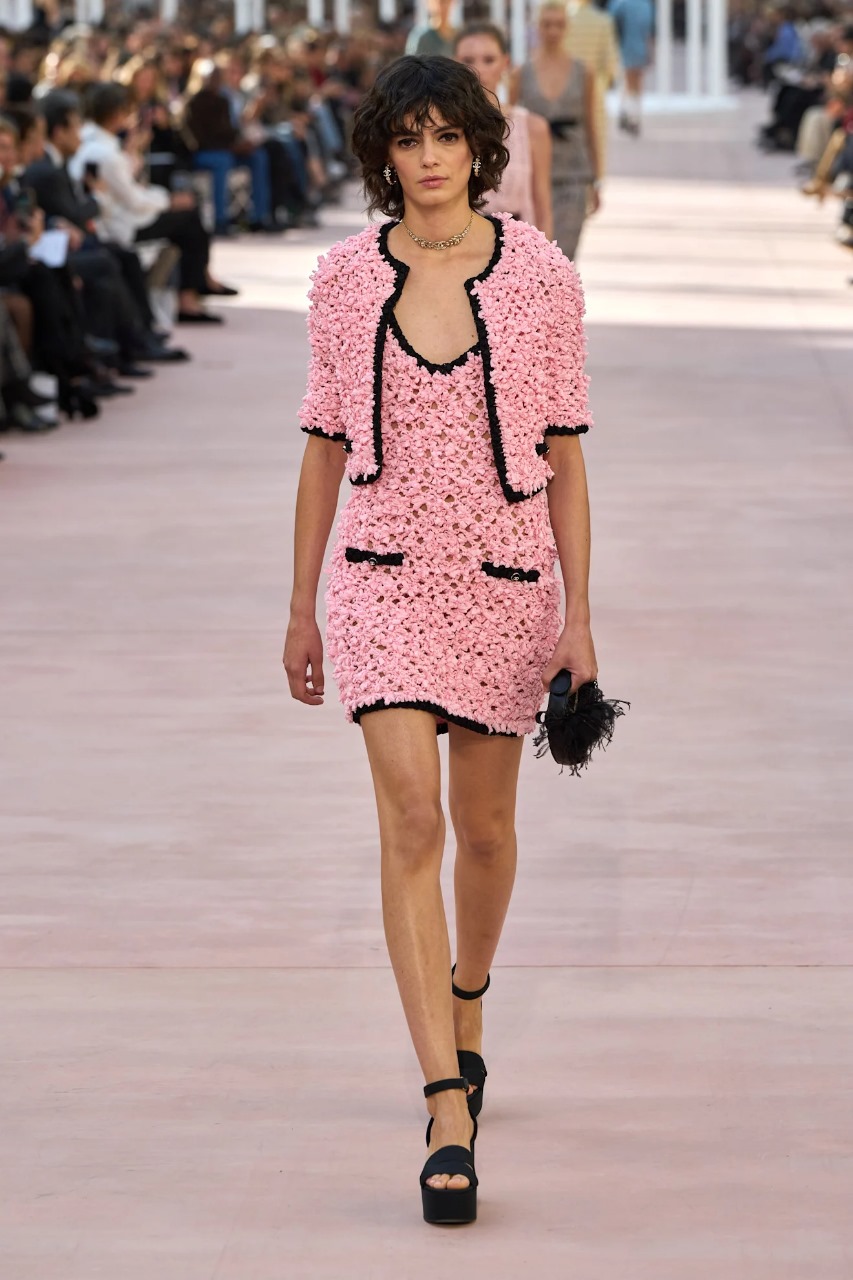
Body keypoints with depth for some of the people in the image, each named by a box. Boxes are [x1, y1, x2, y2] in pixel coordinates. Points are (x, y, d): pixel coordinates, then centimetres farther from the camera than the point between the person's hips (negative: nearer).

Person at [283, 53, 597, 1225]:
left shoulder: (542, 277, -3)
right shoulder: (345, 278, -1)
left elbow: (565, 456, 0)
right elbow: (324, 447, 7)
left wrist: (579, 618, -2)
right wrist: (302, 605, 9)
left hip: (505, 577, 1)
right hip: (386, 574, -1)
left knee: (485, 824, 14)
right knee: (412, 820, -14)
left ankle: (464, 1003, 46)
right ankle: (449, 1112, -16)